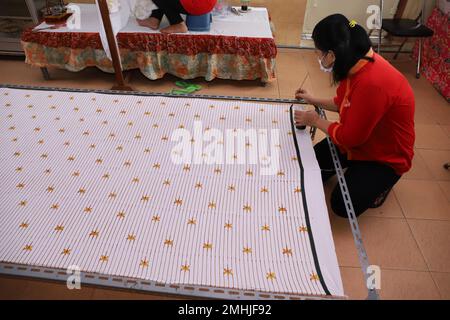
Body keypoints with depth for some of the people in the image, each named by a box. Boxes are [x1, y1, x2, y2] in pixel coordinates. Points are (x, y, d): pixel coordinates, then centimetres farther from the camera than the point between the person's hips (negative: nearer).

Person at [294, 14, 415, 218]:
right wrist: (313, 100, 11)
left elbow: (350, 137, -27)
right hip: (358, 138, 8)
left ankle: (381, 181, 12)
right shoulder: (358, 63, -10)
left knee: (342, 205, -14)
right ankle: (355, 170, 23)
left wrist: (315, 120, -14)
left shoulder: (372, 83, -38)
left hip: (385, 156, -8)